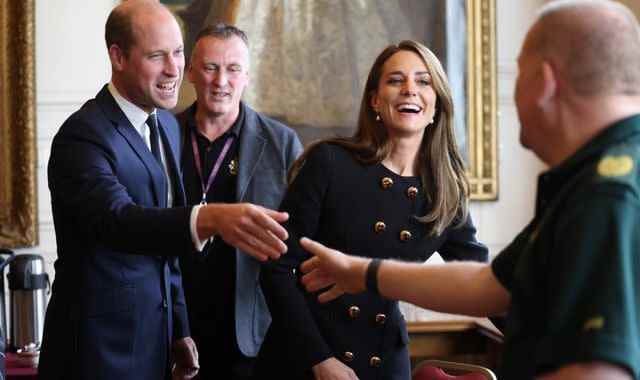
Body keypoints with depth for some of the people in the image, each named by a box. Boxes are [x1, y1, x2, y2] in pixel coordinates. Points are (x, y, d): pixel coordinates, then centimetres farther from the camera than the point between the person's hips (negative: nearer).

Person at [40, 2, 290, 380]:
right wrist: (210, 218, -52)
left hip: (155, 341, 7)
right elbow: (116, 218, -36)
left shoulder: (167, 125, 9)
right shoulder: (83, 136, -18)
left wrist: (179, 330, 11)